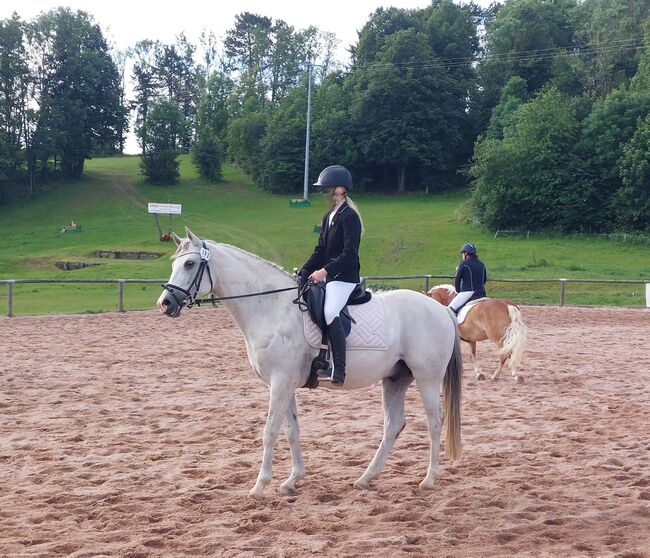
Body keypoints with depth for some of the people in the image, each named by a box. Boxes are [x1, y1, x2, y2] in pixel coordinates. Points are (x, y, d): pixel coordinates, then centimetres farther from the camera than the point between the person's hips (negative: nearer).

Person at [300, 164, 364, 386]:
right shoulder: (328, 217, 17)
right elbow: (320, 250, 19)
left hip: (345, 278, -10)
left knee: (330, 312, -30)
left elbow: (349, 253, -20)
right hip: (327, 277, 10)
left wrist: (325, 270, -29)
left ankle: (338, 370, -33)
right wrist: (303, 273, 8)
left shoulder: (349, 216, -11)